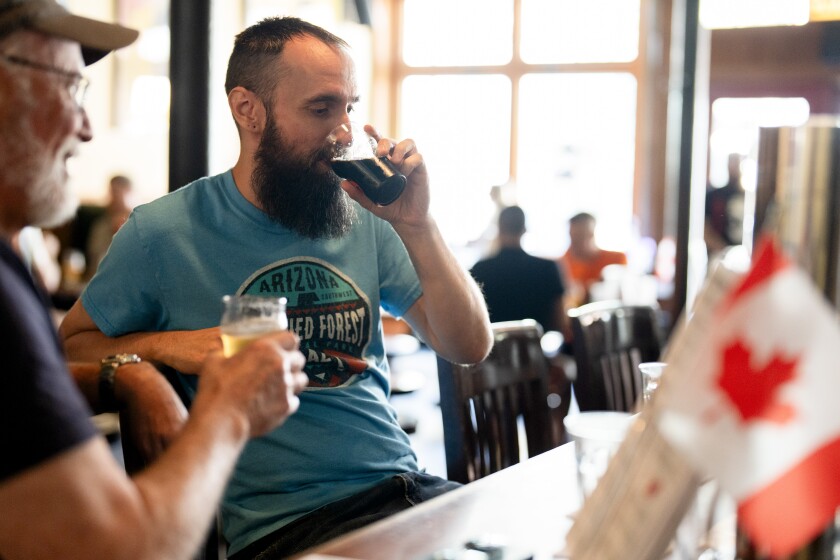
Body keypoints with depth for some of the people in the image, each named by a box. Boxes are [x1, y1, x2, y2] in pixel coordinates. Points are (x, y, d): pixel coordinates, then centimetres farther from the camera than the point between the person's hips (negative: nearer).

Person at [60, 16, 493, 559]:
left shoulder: (365, 220, 7)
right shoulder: (162, 232, -3)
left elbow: (470, 346, 4)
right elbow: (69, 346, 8)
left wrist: (416, 226, -9)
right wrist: (164, 345, -11)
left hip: (403, 487, 6)